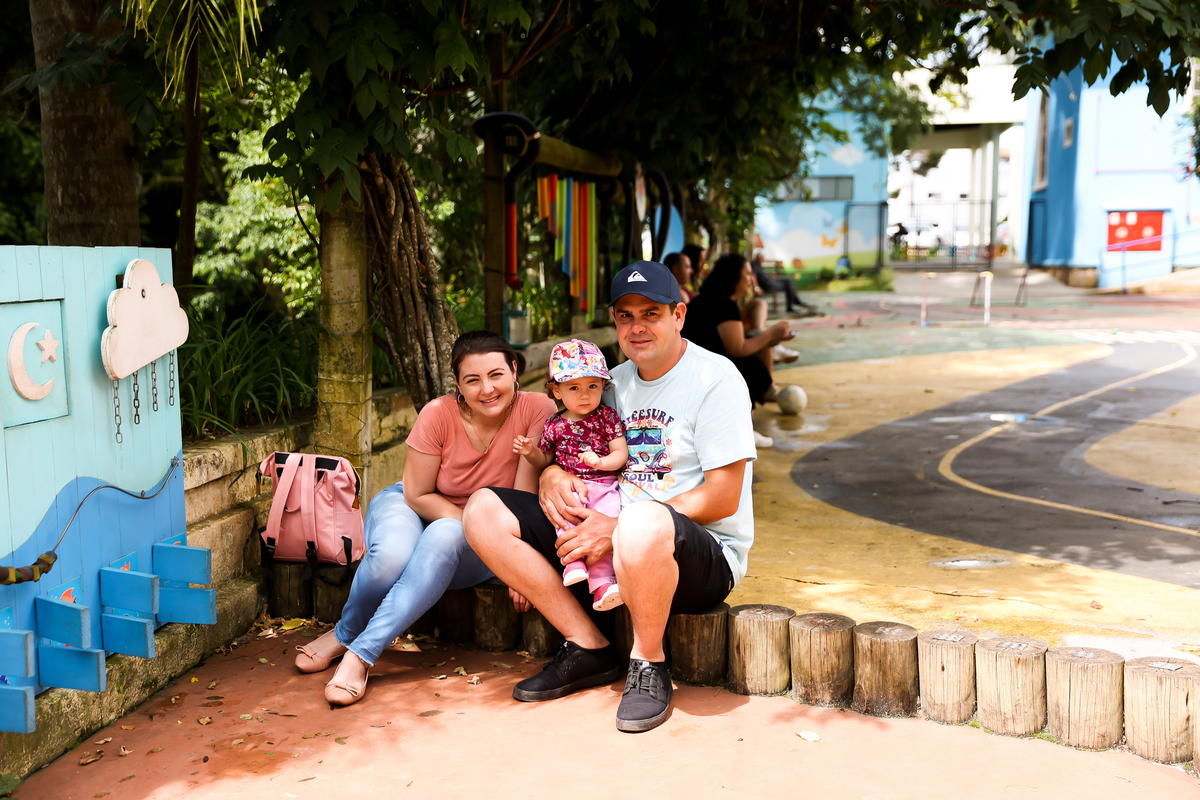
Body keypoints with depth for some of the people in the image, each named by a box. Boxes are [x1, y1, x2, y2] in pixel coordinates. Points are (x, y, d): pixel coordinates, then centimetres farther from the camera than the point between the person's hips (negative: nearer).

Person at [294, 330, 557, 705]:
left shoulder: (537, 409, -20)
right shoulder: (439, 414, -20)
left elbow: (525, 494, -19)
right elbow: (417, 494, -12)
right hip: (410, 507, 0)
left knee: (443, 539, -37)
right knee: (393, 553, -35)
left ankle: (360, 653, -30)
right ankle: (344, 634, -2)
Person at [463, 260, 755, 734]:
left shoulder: (715, 378, -7)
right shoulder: (615, 382, 15)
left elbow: (723, 498, -14)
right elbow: (570, 449, 20)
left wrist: (619, 528, -20)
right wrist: (552, 475, -7)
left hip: (704, 554, -7)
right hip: (608, 544, 7)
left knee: (643, 523, -44)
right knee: (483, 510, -6)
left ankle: (648, 665, -14)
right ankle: (589, 647, -3)